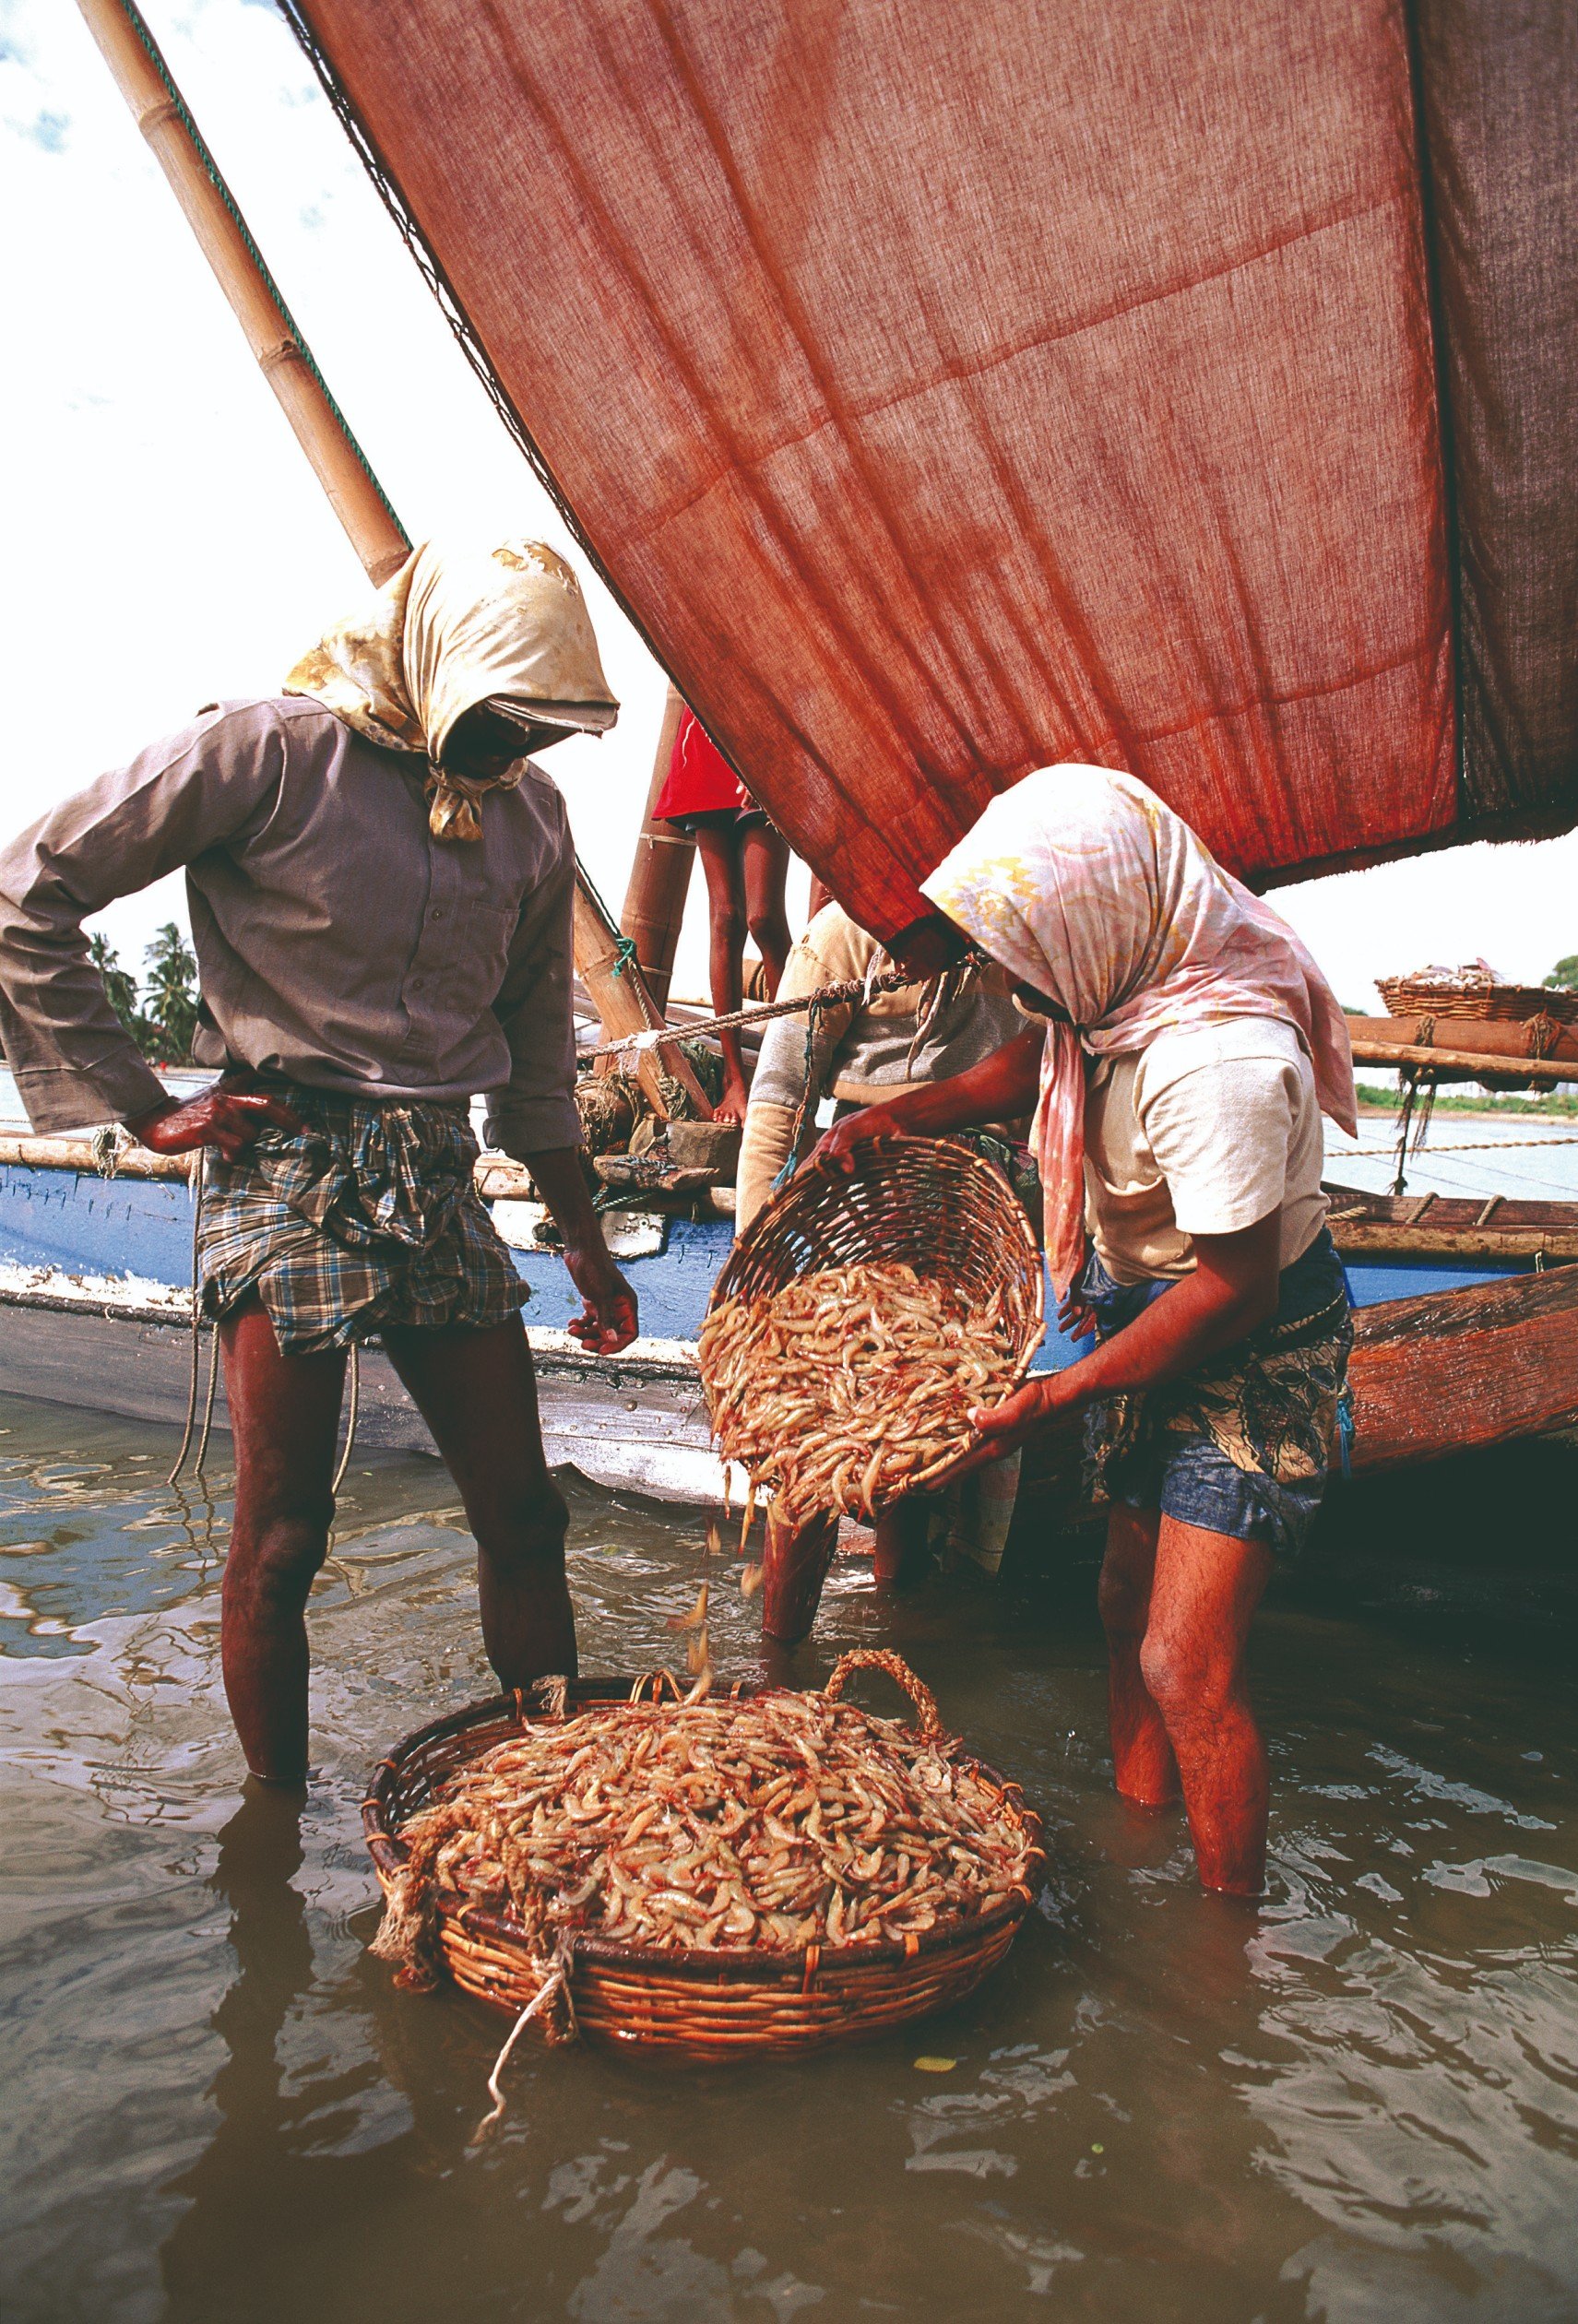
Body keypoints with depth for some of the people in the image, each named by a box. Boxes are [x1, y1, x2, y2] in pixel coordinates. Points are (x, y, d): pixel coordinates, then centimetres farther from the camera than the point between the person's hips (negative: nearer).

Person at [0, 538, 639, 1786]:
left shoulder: (532, 810, 10)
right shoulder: (270, 751, -7)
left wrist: (583, 1240, 18)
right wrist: (144, 1106, -7)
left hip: (438, 1177, 5)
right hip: (284, 1166, -5)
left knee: (524, 1517, 6)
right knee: (282, 1537, 2)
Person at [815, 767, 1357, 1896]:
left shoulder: (1218, 1057, -34)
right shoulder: (1118, 974, -8)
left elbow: (1234, 1292, -29)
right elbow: (1033, 1061, 13)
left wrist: (1051, 1397, -22)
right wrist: (897, 1115, -1)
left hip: (1253, 1347, -9)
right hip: (1145, 1304, 9)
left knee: (1185, 1669, -9)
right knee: (1130, 1606, 18)